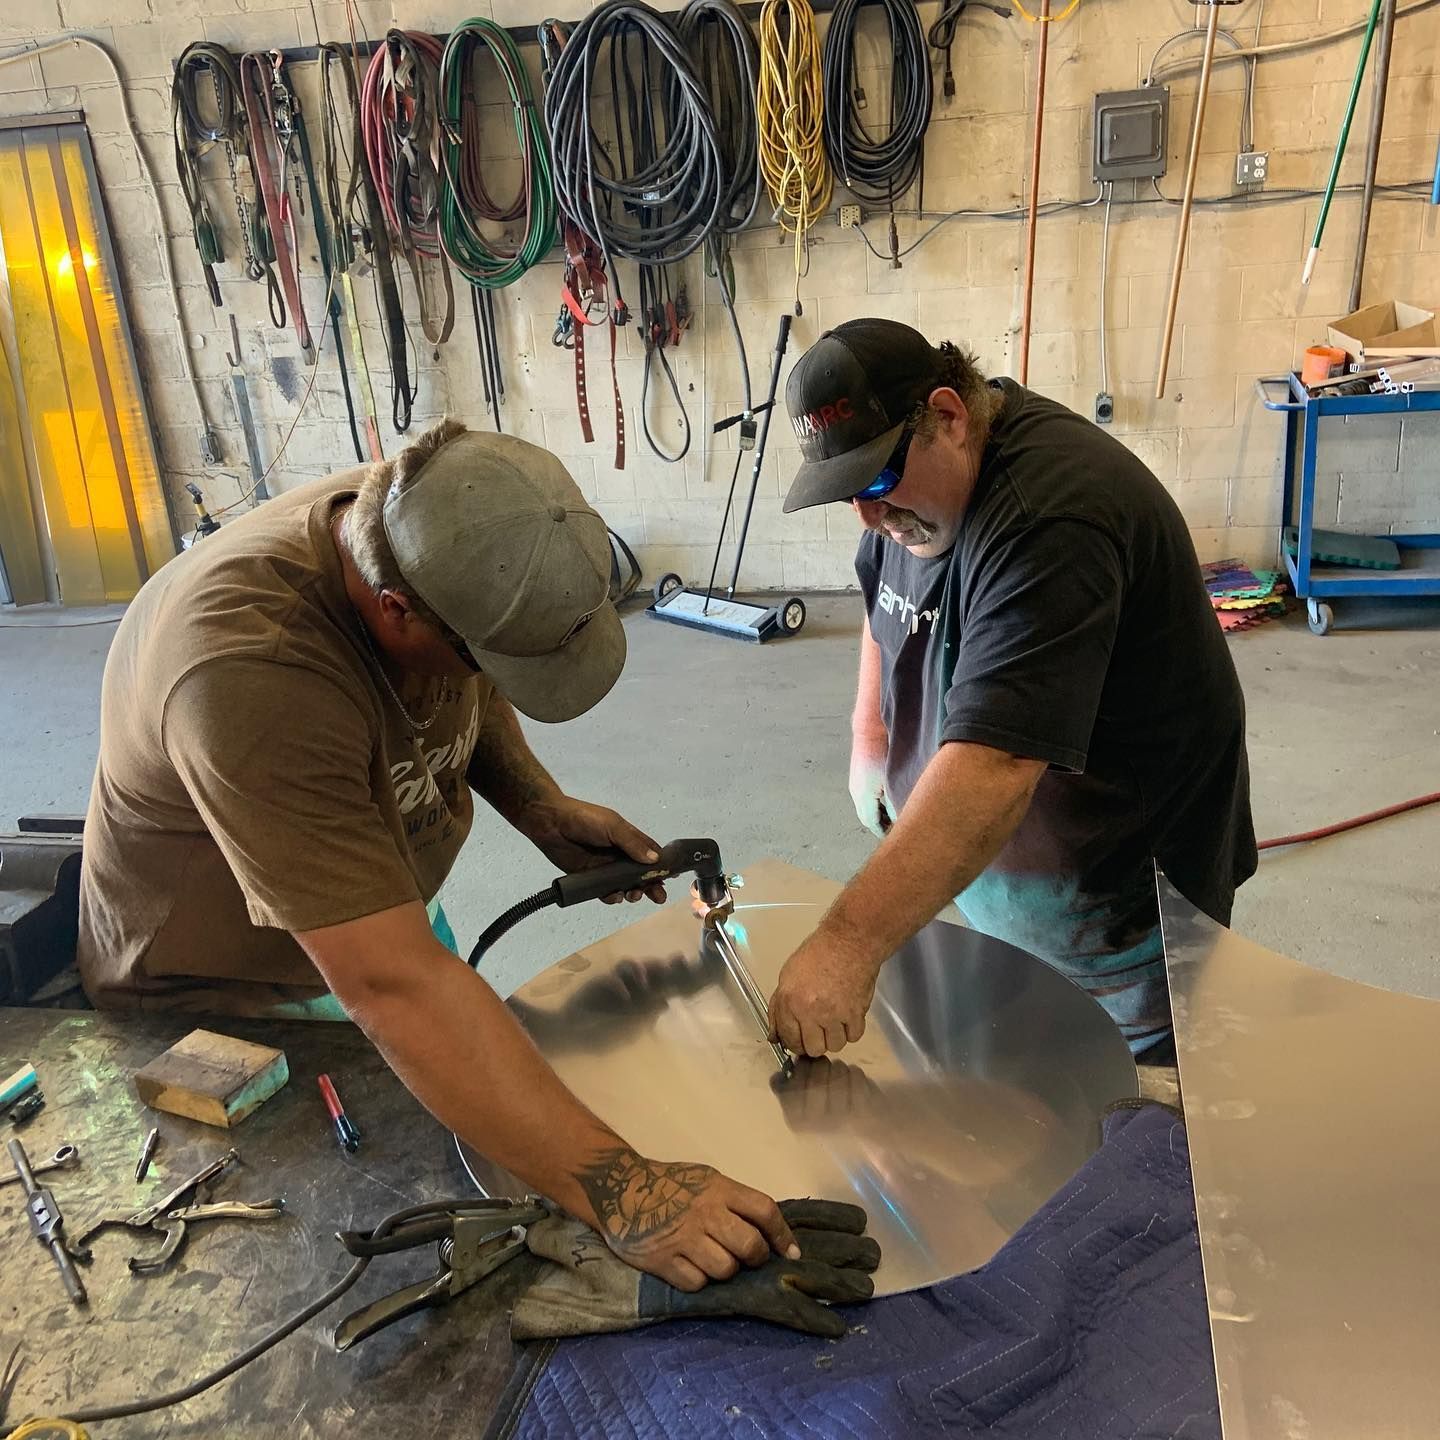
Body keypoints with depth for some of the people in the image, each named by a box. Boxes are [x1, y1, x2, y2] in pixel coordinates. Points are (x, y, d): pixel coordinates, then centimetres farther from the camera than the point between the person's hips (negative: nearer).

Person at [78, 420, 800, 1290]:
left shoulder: (423, 525, -18)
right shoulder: (252, 673, -42)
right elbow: (390, 984, -46)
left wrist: (540, 808, -12)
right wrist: (616, 1190, -47)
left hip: (384, 911, 7)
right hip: (222, 996, -7)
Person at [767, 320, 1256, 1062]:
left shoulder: (1044, 521, -32)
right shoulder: (914, 475, -2)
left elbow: (993, 764, -42)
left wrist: (849, 944, -47)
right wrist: (870, 728, 5)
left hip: (1114, 897, -7)